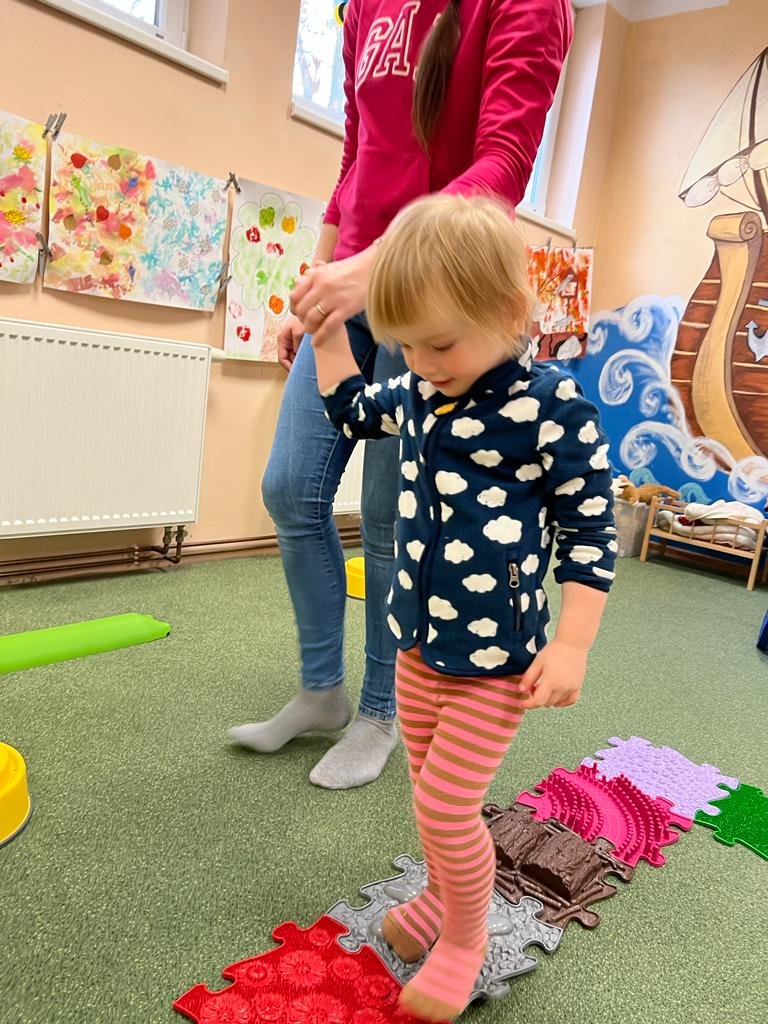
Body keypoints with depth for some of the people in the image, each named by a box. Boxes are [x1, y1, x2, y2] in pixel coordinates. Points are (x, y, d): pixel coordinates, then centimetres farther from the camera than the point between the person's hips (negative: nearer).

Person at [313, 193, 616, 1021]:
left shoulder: (553, 408, -19)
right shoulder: (418, 395, 0)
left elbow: (589, 531, -13)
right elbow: (351, 410, 21)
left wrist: (570, 645, -15)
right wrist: (328, 335, 13)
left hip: (496, 654, -6)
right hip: (418, 638, 7)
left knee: (445, 804, 2)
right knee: (430, 789, 21)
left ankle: (465, 936, 31)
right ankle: (444, 898, 47)